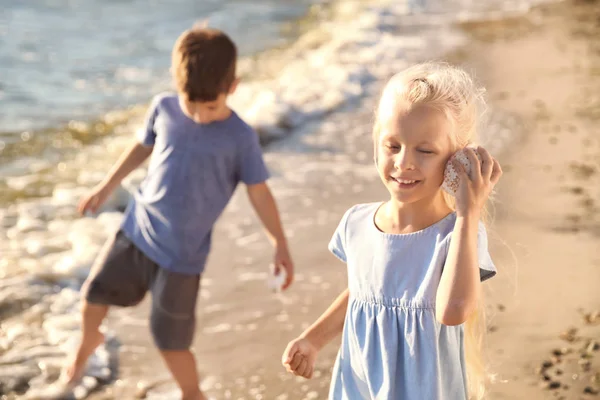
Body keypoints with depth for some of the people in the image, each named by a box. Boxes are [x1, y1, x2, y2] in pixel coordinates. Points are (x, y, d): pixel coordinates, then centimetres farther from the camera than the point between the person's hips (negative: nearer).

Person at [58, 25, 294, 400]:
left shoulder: (240, 138, -17)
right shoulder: (164, 108, -7)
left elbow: (259, 192, -7)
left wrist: (281, 245, -4)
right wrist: (107, 187, 20)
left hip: (183, 253, -4)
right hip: (137, 228, 4)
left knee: (171, 340, 1)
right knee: (96, 292, 17)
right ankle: (89, 341, 51)